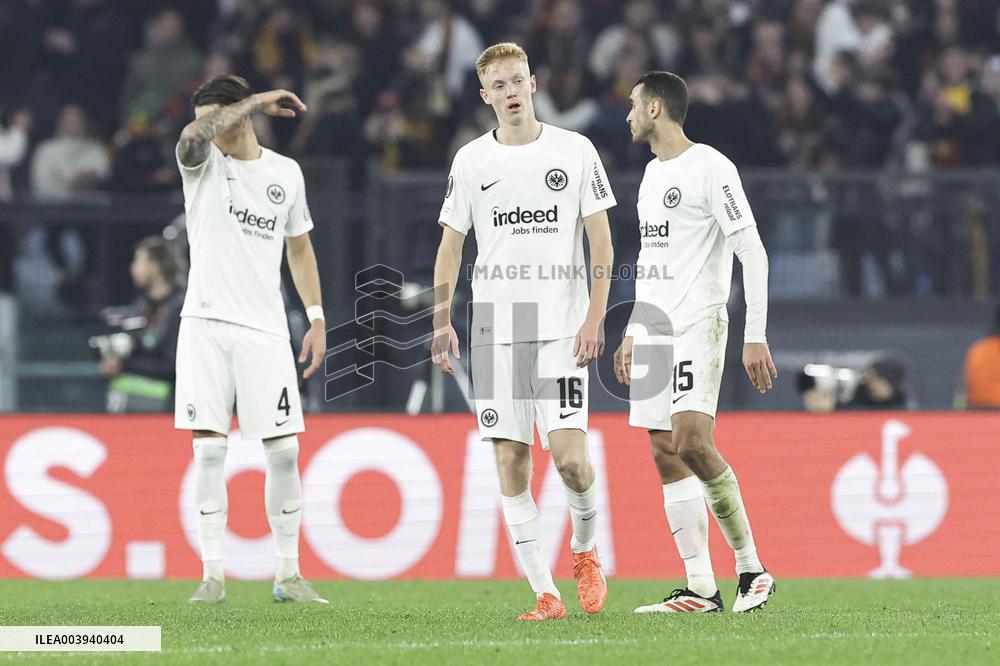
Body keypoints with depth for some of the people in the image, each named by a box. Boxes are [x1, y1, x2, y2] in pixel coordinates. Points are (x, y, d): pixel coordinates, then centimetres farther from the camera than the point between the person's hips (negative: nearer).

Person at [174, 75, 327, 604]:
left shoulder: (286, 173, 9)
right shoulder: (202, 163, 3)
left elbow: (299, 247, 18)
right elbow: (193, 136, -22)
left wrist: (316, 318, 12)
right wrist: (255, 101, -18)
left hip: (264, 327, 1)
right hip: (206, 322, -1)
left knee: (283, 450, -2)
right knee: (209, 449, -5)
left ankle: (289, 575, 8)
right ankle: (213, 574, 0)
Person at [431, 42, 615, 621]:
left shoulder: (575, 151, 3)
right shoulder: (471, 160, 8)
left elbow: (600, 241, 3)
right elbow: (451, 246, 12)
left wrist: (595, 318, -7)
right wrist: (442, 323, 1)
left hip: (563, 326, -2)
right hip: (495, 327, 2)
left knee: (570, 457, -13)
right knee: (511, 464, -3)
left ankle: (586, 550, 16)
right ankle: (546, 594, 1)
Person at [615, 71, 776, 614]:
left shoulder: (710, 168, -8)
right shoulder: (652, 173, 19)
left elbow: (753, 254, -12)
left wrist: (756, 338, -17)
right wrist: (632, 334, 26)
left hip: (698, 325, -9)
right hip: (652, 329, 9)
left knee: (691, 442, -21)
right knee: (666, 456, 1)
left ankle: (751, 566, -11)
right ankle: (702, 588, 0)